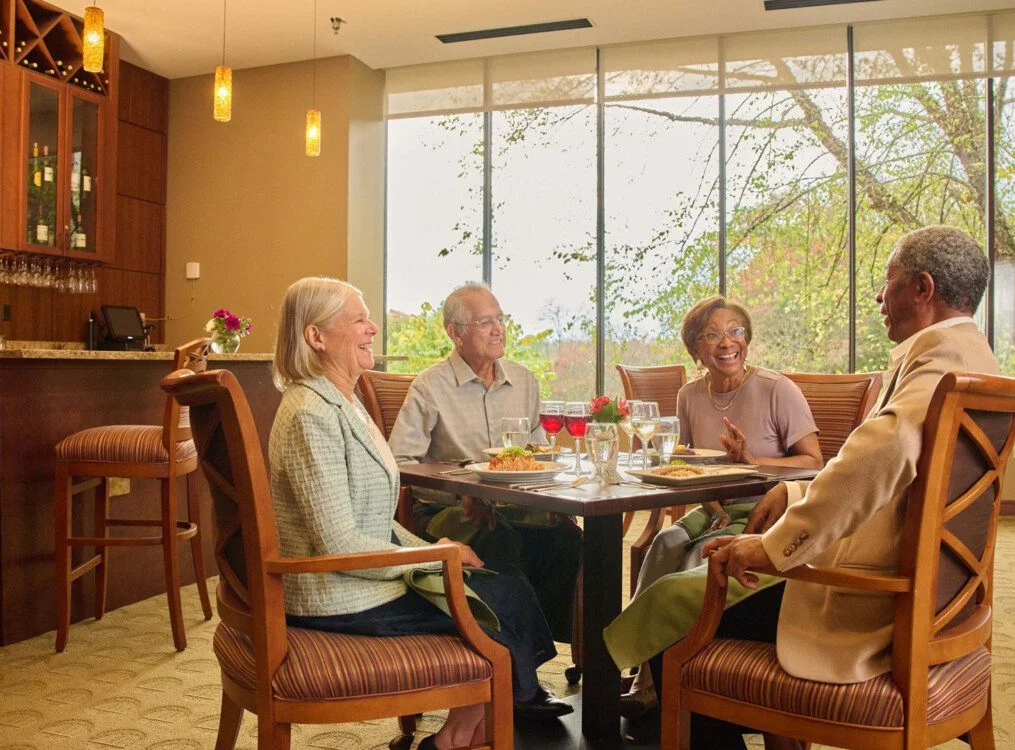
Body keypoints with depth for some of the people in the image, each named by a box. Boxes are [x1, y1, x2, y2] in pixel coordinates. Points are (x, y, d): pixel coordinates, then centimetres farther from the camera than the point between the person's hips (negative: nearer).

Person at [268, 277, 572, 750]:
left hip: (361, 578, 9)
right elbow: (340, 545, -24)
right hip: (343, 603, -9)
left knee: (508, 590, 6)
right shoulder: (311, 415, -21)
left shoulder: (341, 403, 9)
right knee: (508, 602, -1)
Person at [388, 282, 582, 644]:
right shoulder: (430, 387, -3)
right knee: (500, 540, -34)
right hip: (449, 512, -4)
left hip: (516, 509, 5)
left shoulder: (524, 380, 15)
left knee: (565, 535, -24)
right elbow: (399, 461, -9)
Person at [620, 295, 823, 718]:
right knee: (668, 541, -25)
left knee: (707, 553, -30)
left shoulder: (777, 390, -9)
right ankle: (646, 676, -23)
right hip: (716, 510, 5)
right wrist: (712, 505, -4)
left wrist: (750, 460, -21)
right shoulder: (690, 397, 7)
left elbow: (814, 464, -7)